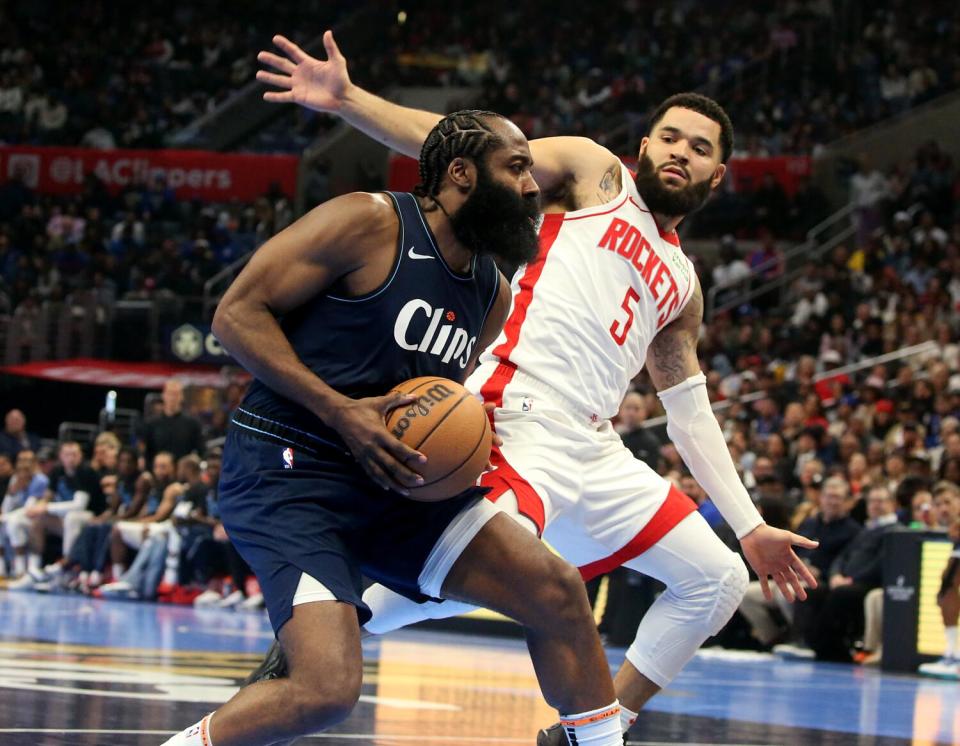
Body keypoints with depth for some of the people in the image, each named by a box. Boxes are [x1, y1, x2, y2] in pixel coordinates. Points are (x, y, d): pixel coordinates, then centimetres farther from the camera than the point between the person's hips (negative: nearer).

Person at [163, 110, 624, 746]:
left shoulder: (493, 295, 12)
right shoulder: (370, 224, -12)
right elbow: (237, 314, -13)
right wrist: (340, 411, -22)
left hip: (391, 480, 8)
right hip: (286, 472, -8)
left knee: (558, 591, -3)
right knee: (328, 690, -25)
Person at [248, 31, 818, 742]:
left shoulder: (681, 285, 26)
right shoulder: (593, 171, 10)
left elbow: (691, 416, 30)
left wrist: (750, 527, 26)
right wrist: (347, 100, -16)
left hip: (592, 446, 8)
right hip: (521, 414, -8)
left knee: (717, 581, 8)